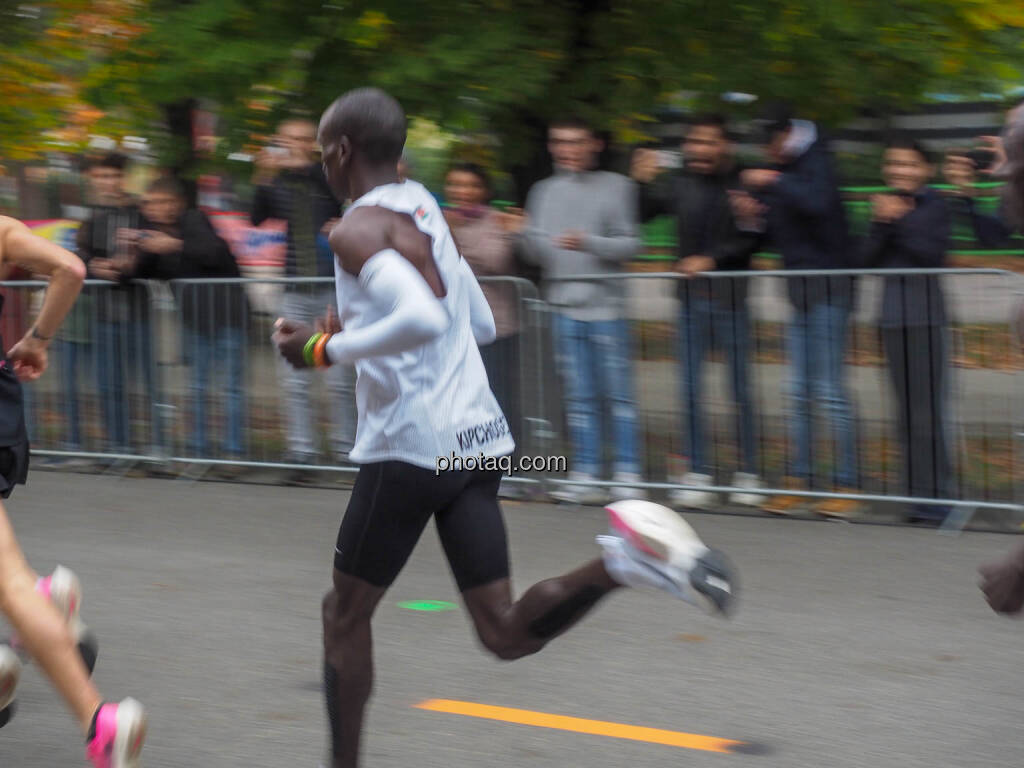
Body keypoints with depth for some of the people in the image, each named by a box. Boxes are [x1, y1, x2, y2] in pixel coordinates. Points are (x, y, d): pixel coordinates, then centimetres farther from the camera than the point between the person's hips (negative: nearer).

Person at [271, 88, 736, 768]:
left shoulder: (358, 229, -11)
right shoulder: (424, 211, 17)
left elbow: (421, 320, -28)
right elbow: (481, 324, 25)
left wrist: (327, 349, -16)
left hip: (411, 445, -8)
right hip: (478, 437, 8)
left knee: (345, 614, 10)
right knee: (506, 634, 3)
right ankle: (623, 560, -18)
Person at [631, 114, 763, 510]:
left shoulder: (743, 184, -2)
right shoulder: (678, 184, 7)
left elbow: (750, 240, -7)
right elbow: (638, 216, 11)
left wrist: (712, 259, -15)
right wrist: (641, 181, -4)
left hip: (731, 299, -3)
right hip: (691, 299, 3)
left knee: (740, 389, 3)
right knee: (690, 389, 2)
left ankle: (747, 475, 13)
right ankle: (698, 474, 8)